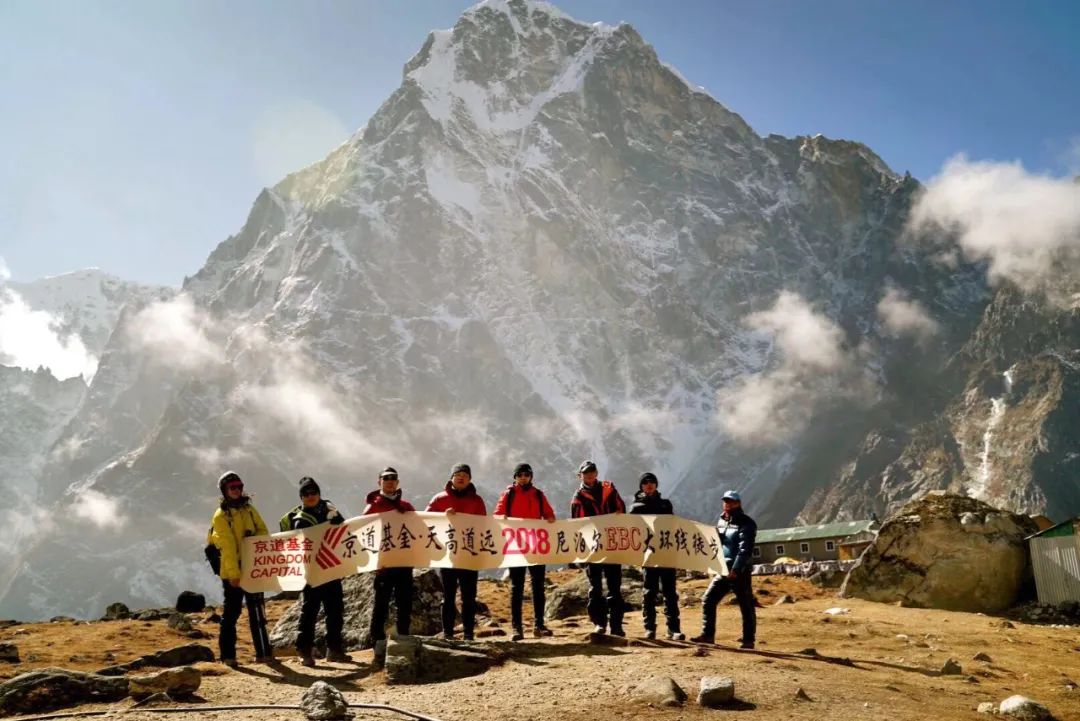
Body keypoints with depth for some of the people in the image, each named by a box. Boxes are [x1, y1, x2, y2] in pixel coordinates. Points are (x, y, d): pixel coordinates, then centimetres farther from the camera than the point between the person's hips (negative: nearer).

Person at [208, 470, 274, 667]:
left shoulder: (249, 509, 10)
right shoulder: (221, 516, -8)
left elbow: (263, 532, 10)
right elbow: (227, 546, -15)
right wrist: (233, 573, -20)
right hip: (232, 572, -5)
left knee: (257, 611, 6)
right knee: (232, 613, 1)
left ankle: (263, 653, 9)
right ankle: (227, 654, 10)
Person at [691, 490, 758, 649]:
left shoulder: (746, 524, -7)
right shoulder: (721, 521, 15)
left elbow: (745, 549, -17)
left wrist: (735, 570, -25)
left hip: (739, 572, -7)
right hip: (722, 570, 7)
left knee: (746, 606, 0)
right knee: (708, 600, 3)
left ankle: (748, 640, 8)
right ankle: (707, 635, 10)